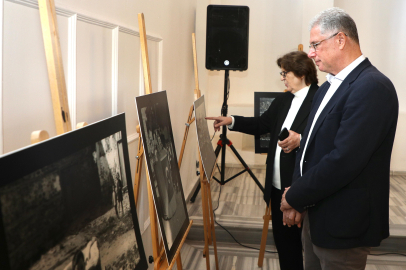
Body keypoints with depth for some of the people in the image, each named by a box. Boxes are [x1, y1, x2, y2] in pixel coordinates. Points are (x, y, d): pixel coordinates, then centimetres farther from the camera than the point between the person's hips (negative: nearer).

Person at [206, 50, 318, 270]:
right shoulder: (283, 100, 14)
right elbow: (261, 124, 16)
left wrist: (300, 139, -30)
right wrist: (231, 121, 6)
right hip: (278, 185, 8)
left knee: (306, 240, 7)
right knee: (282, 237, 18)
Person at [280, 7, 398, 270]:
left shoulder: (372, 87, -20)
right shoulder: (329, 87, 10)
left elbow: (343, 160, -27)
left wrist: (295, 197, -15)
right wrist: (298, 198, -2)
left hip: (343, 222, -8)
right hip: (316, 214, 8)